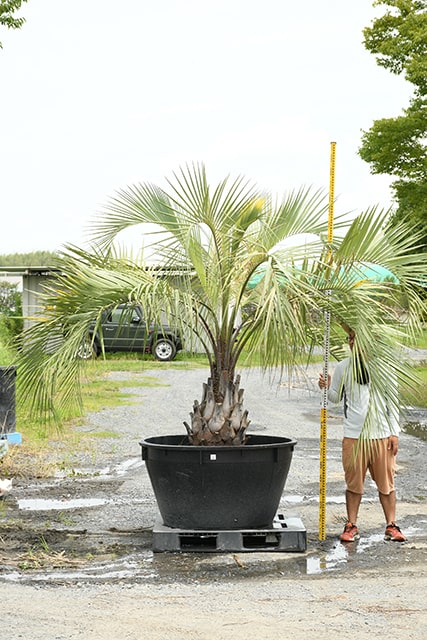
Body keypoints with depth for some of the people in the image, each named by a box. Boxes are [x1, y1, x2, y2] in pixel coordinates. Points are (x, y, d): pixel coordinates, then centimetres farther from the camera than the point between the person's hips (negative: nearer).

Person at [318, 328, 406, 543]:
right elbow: (336, 397, 14)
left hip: (381, 435, 0)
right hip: (353, 435, 0)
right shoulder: (343, 367, 5)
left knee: (386, 482, 3)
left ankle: (391, 526, 10)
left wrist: (394, 433, 1)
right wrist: (327, 388, -8)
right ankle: (351, 526, 12)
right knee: (353, 483, 3)